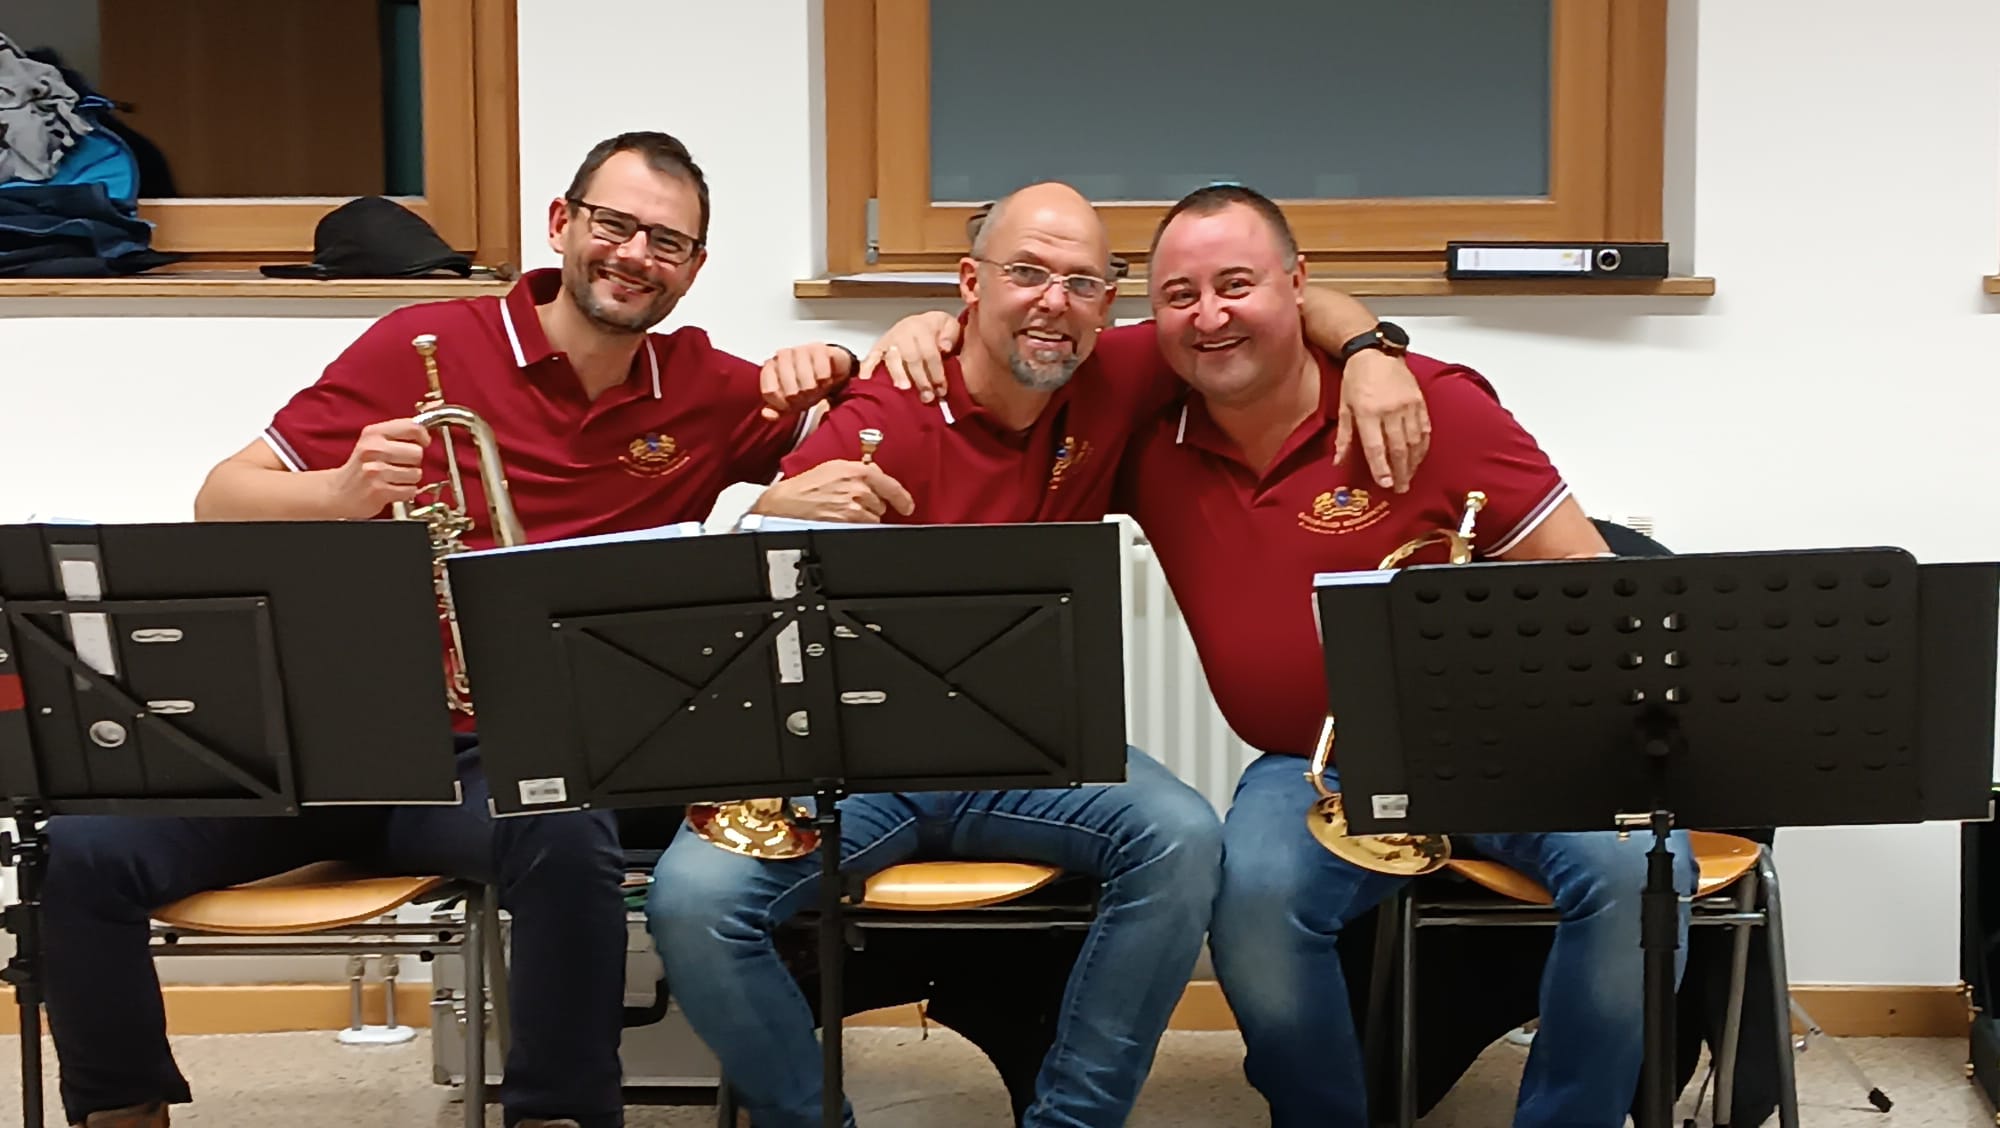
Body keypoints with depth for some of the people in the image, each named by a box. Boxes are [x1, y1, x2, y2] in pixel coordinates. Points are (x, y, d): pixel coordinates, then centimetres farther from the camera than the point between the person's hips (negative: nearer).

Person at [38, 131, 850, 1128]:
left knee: (569, 842, -36)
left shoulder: (711, 397, 8)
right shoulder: (424, 345, 1)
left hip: (505, 758, 0)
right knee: (89, 846, -22)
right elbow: (221, 503, 0)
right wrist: (340, 493, -22)